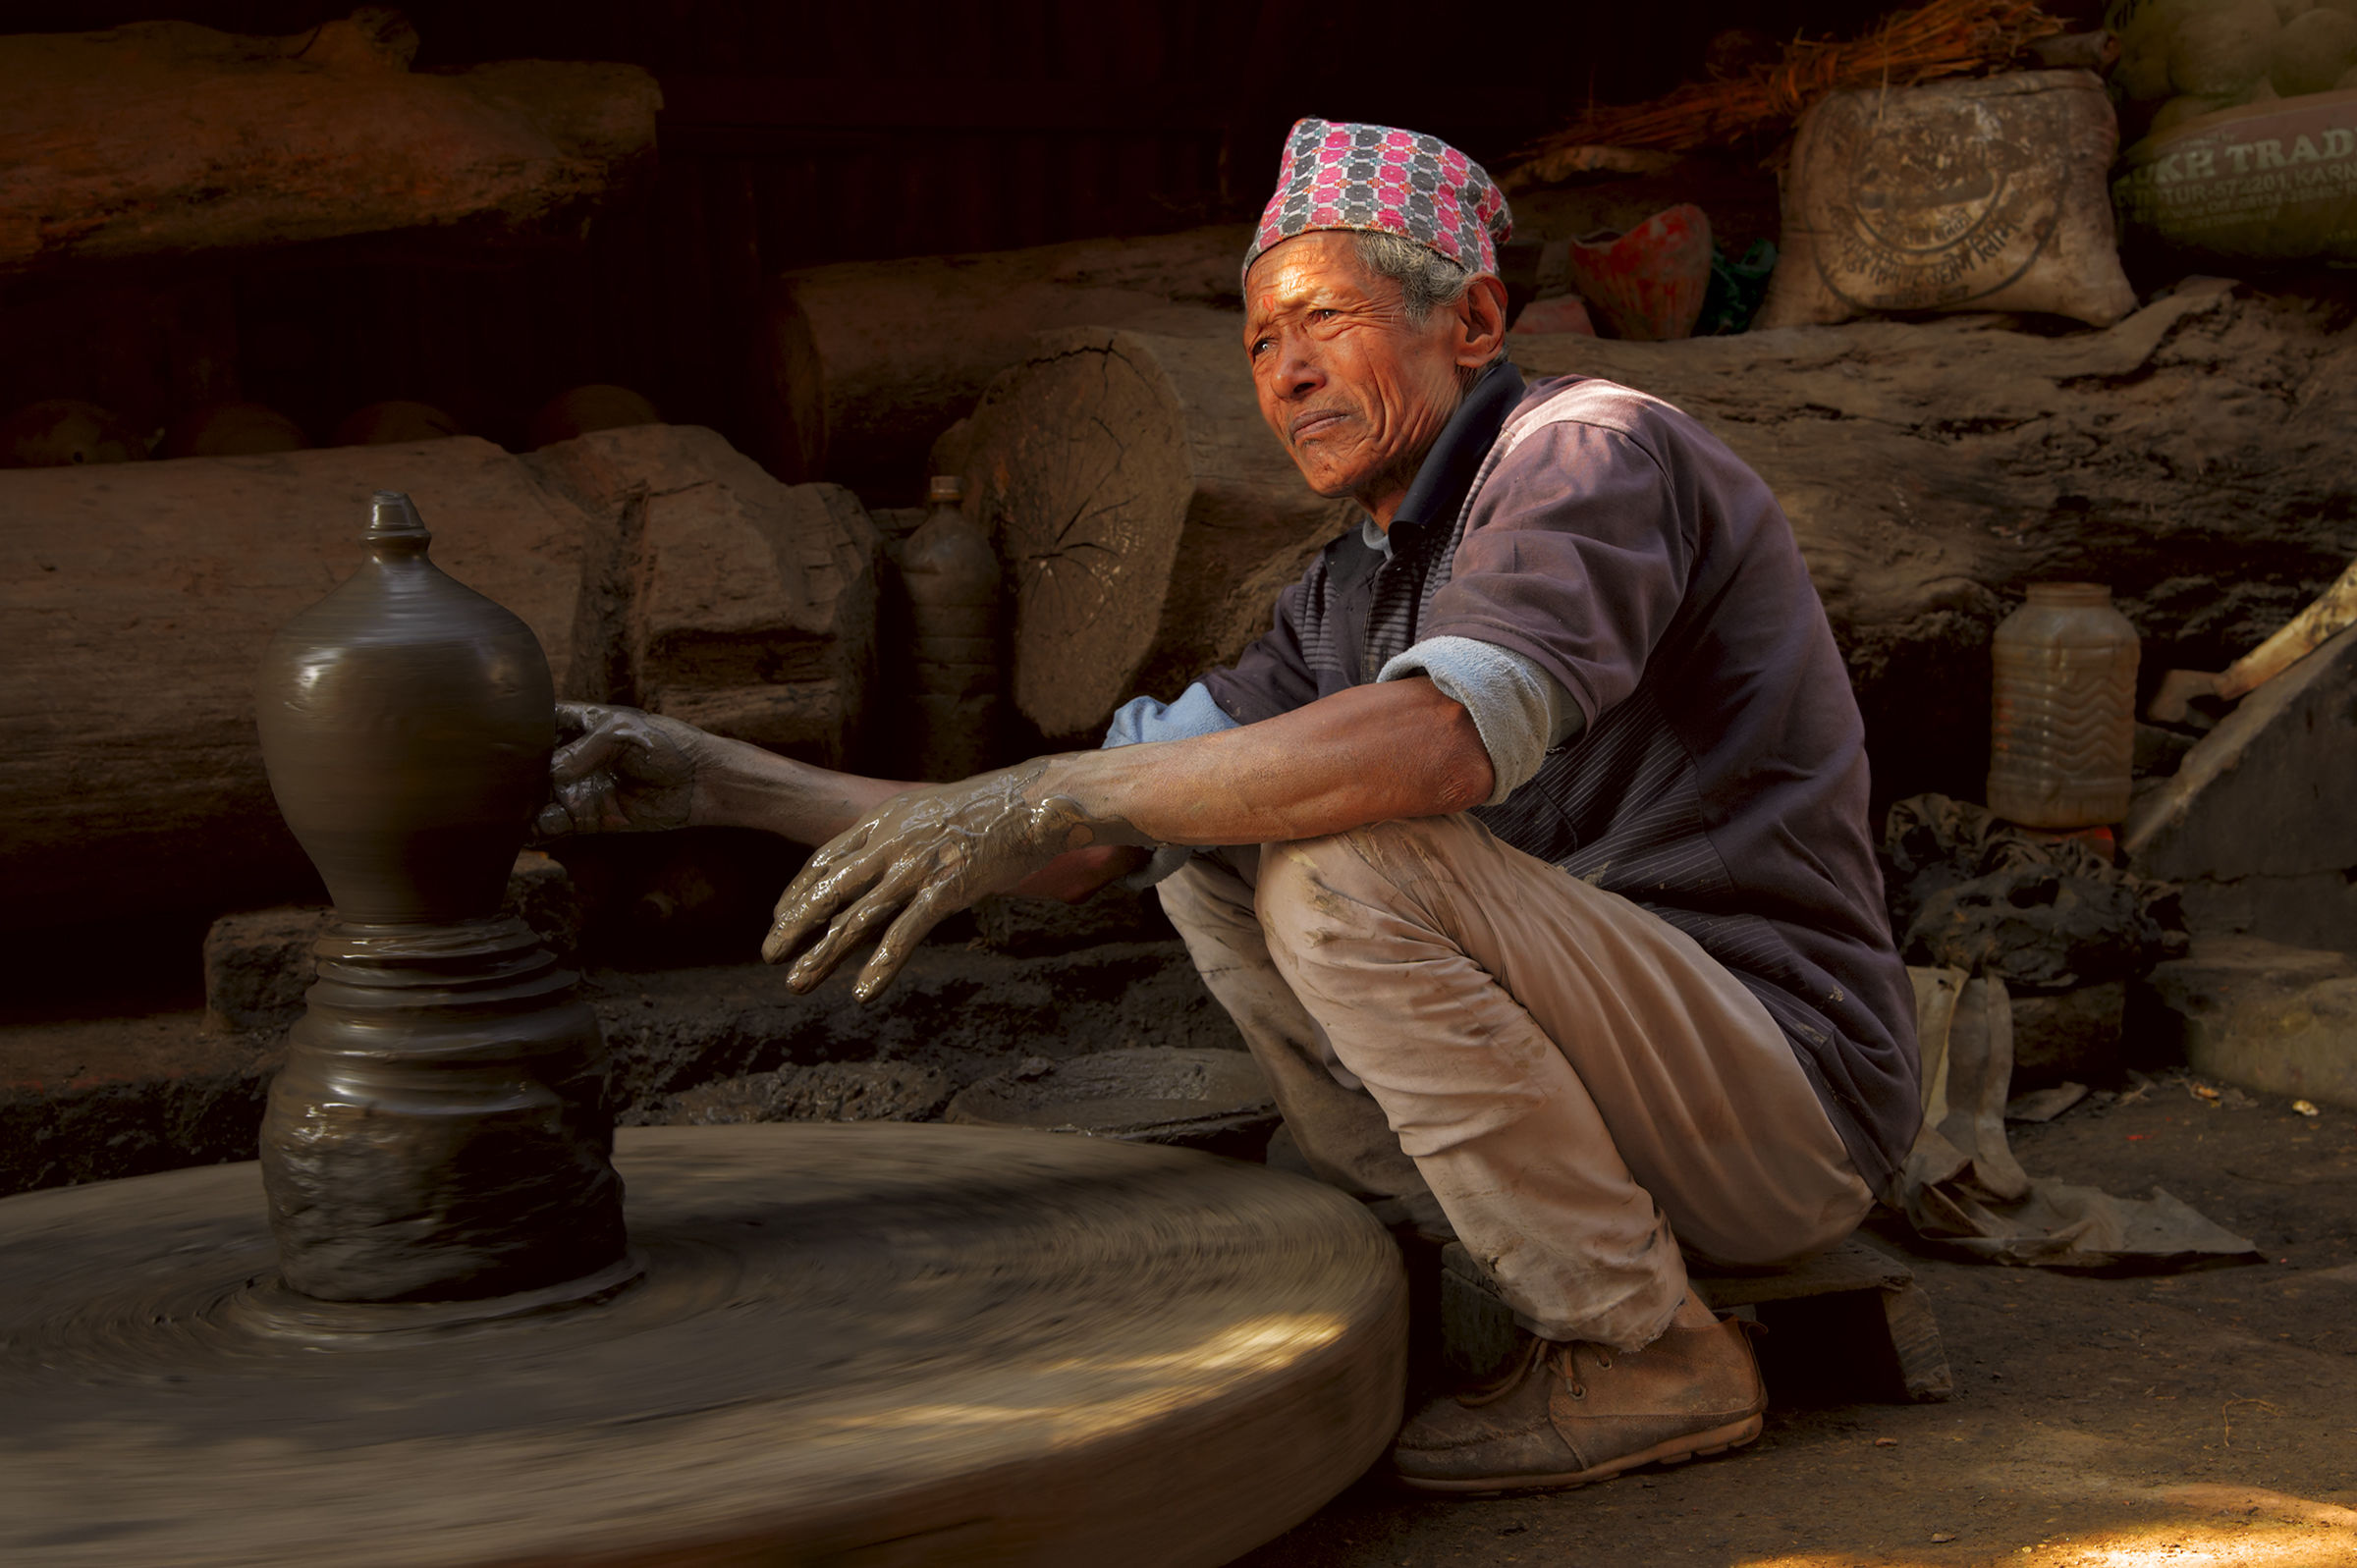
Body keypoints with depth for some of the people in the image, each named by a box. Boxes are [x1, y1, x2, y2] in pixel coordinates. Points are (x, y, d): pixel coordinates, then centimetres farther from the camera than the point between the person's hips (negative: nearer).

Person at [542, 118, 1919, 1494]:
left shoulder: (1595, 450, -14)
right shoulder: (1345, 602, 12)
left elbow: (1442, 740, -34)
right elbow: (1083, 850, 8)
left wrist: (1045, 792, -32)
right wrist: (733, 784, 3)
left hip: (1786, 1096, -8)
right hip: (1621, 1073, 8)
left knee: (1349, 859, -27)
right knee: (1206, 839, 8)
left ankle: (1652, 1353, -13)